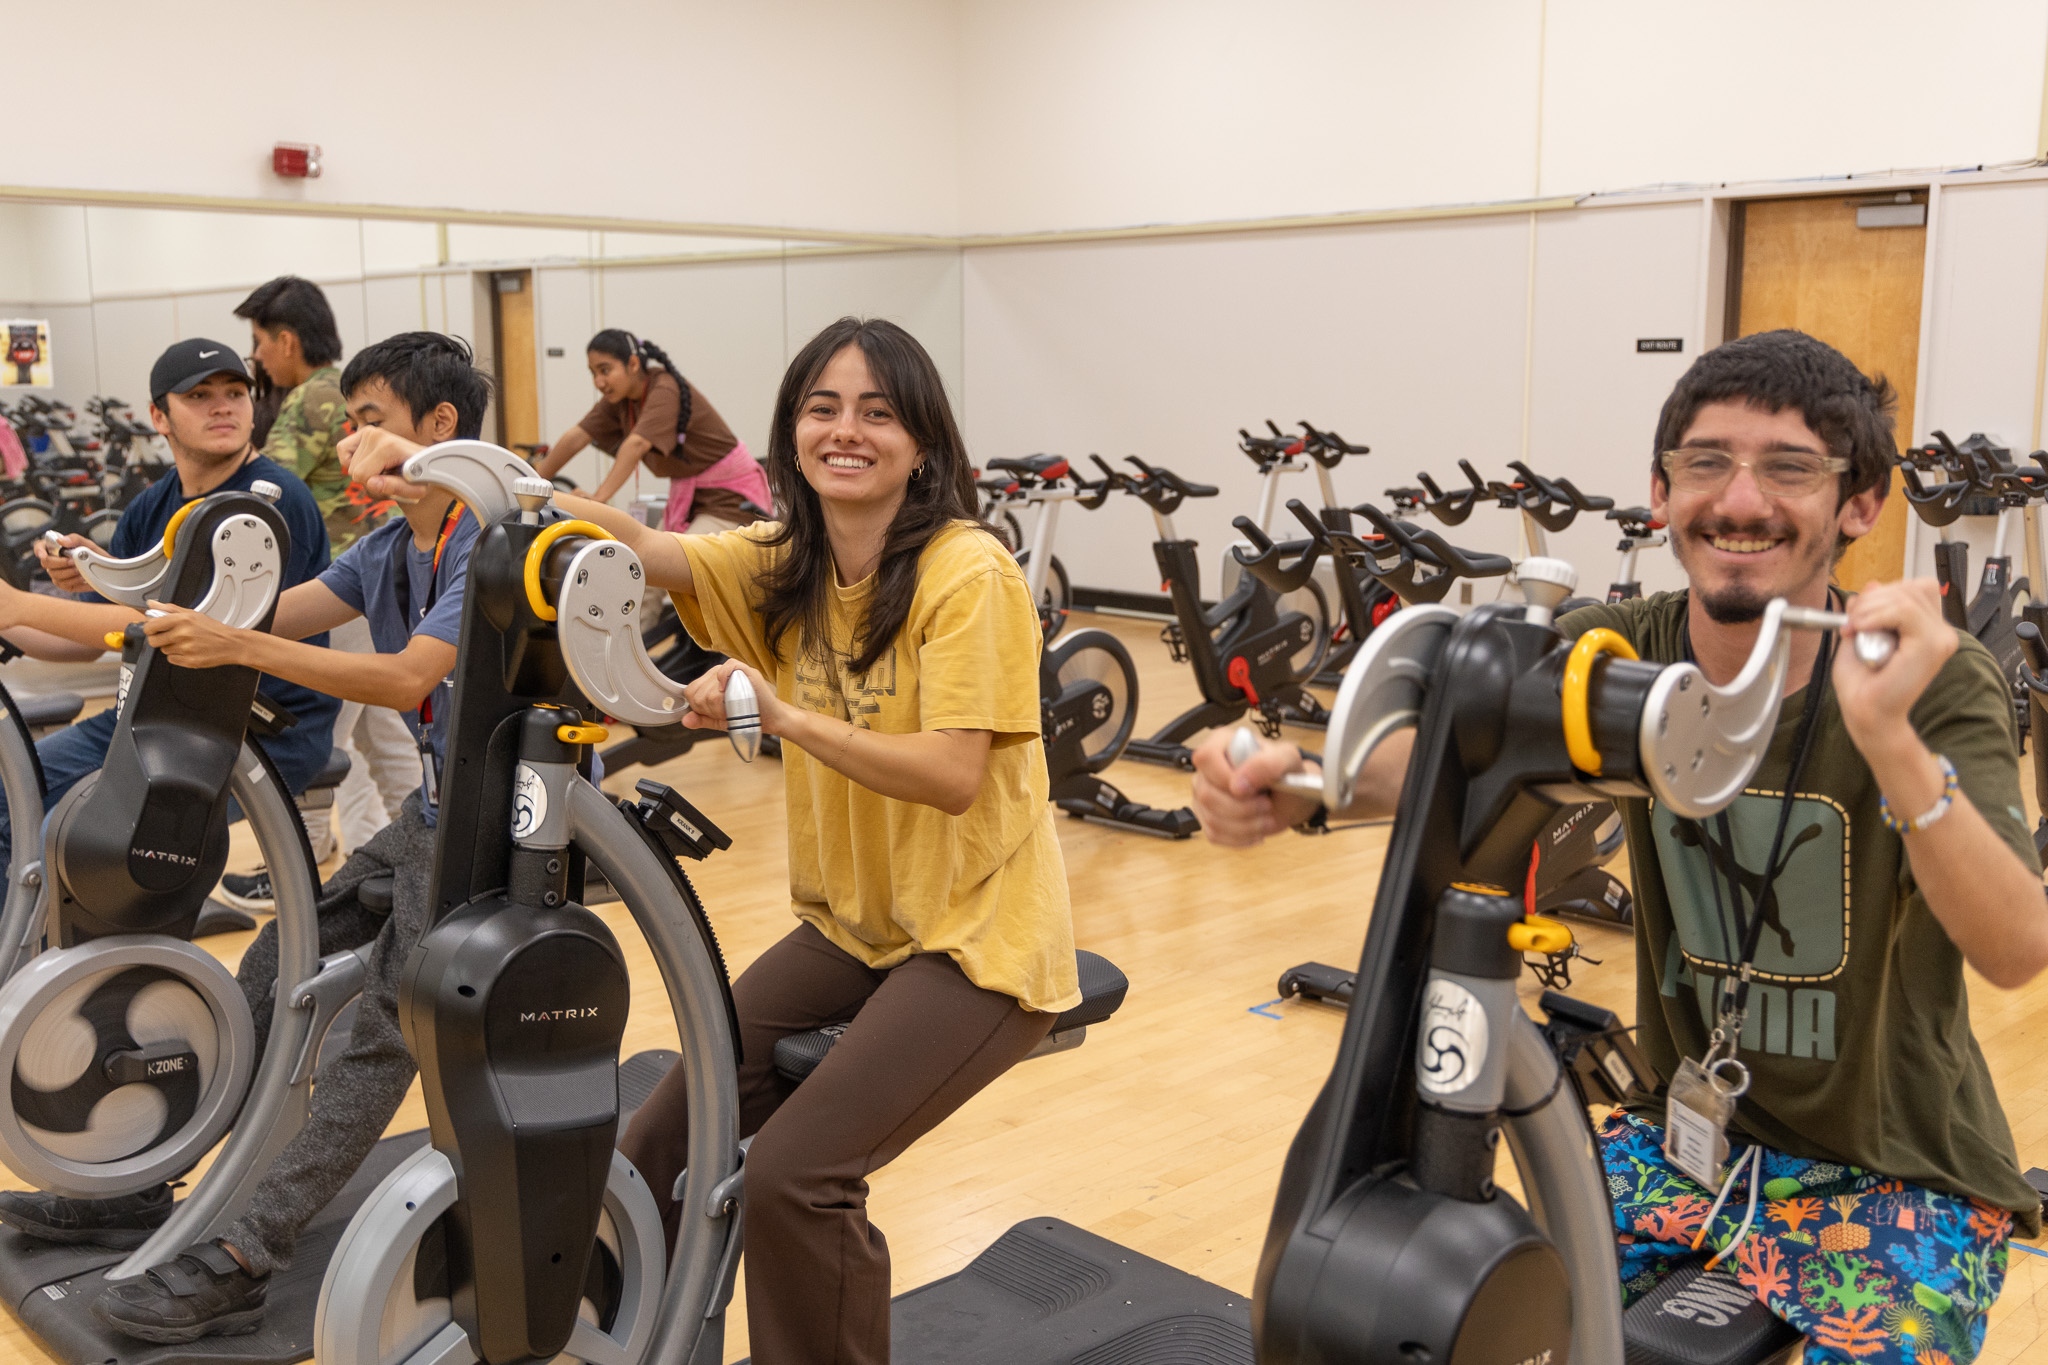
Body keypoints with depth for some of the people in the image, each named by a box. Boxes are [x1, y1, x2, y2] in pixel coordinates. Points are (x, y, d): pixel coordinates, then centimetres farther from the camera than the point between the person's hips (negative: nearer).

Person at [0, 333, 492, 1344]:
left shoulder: (489, 544, -18)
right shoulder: (390, 546, 11)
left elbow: (408, 678, -29)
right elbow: (271, 615, 5)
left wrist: (235, 647, -36)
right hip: (431, 806, 9)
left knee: (383, 1027, -12)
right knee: (274, 972, 9)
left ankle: (241, 1264, -13)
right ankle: (141, 1184, 19)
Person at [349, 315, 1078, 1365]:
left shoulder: (967, 572, -16)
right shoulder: (784, 569, 3)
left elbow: (954, 777, -22)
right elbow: (635, 545, -9)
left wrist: (785, 716, -34)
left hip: (975, 936, -6)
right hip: (850, 923, 6)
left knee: (789, 1175, -20)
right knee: (671, 1134, -3)